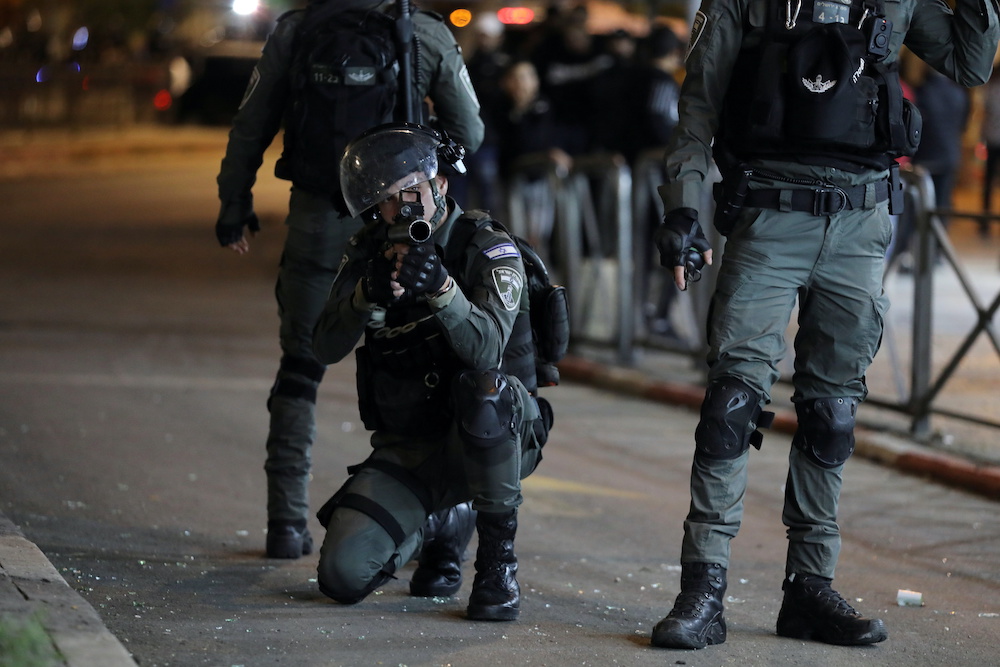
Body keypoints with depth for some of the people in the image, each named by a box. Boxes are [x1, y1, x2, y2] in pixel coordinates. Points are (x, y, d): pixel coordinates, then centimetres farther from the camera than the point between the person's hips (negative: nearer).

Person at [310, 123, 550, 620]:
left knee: (483, 389, -39)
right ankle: (438, 527, 19)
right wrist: (369, 294, -32)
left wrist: (441, 287, -47)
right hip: (408, 447, 3)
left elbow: (486, 347, -30)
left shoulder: (489, 250, -13)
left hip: (494, 437, -3)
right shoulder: (369, 253, 0)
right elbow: (326, 348, -13)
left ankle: (498, 560, -21)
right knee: (342, 576, -15)